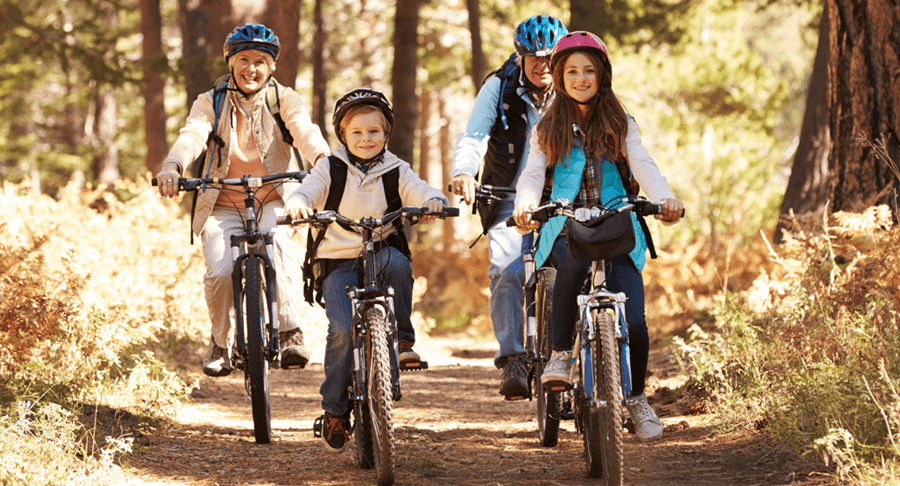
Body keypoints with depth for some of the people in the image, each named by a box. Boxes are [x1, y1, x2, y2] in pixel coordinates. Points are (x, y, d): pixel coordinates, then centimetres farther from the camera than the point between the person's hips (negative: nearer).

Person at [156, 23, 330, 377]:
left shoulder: (284, 100, 2)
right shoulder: (210, 103, 3)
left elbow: (304, 131, -18)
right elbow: (192, 135, -16)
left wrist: (325, 159, -41)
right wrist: (172, 167, -39)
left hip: (274, 201, -1)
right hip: (223, 207, 1)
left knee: (278, 242, -34)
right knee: (219, 273, -22)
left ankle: (290, 334, -33)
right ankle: (221, 343, 6)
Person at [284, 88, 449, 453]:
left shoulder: (395, 171, 9)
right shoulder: (330, 169, 6)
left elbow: (420, 192, -5)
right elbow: (308, 191, -7)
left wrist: (432, 203, -30)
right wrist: (298, 204, -32)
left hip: (381, 254, 1)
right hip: (339, 262, -1)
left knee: (397, 262, -37)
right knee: (342, 330, -21)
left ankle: (402, 339, -16)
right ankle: (334, 410, -6)